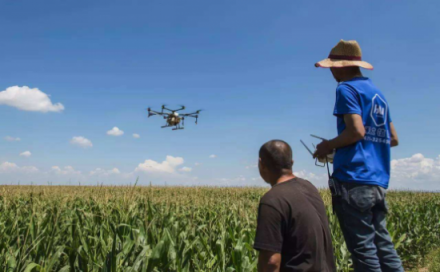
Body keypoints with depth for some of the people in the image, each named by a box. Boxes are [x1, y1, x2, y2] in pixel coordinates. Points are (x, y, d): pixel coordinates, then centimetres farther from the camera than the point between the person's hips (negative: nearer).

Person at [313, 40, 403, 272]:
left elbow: (356, 131, -17)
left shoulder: (346, 88, -4)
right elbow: (393, 139, 22)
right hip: (377, 181, 9)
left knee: (363, 248, -4)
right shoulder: (378, 93, 21)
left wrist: (328, 146, -2)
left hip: (354, 179, -8)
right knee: (382, 244, 12)